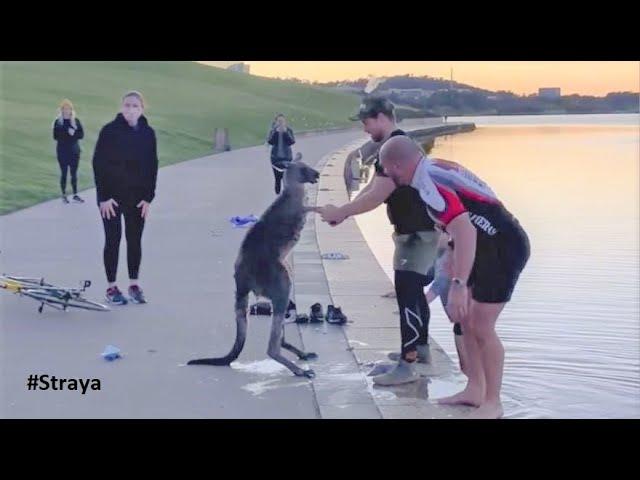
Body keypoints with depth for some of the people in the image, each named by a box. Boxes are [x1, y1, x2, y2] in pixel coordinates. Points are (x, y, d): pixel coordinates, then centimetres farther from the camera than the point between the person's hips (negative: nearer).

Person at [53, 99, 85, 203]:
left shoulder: (76, 121, 2)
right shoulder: (57, 121, -3)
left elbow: (81, 134, -4)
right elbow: (56, 136, -10)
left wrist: (73, 133, -21)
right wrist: (67, 133, -20)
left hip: (74, 151, 2)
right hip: (62, 152, -2)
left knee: (74, 173, 7)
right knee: (64, 173, 4)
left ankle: (75, 195, 14)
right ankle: (64, 195, 12)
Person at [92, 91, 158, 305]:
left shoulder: (148, 133, 1)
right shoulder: (110, 130, -9)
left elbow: (152, 167, 4)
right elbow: (98, 163, -8)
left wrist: (148, 197, -2)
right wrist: (104, 197, -13)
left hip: (138, 197, 3)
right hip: (112, 196, -3)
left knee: (135, 240, 8)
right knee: (113, 240, 3)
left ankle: (134, 284, 19)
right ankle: (112, 287, 11)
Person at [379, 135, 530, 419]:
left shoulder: (430, 185, -22)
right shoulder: (436, 169, 7)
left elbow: (464, 230, -35)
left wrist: (458, 285, -40)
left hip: (503, 248, -10)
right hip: (494, 246, 10)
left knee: (481, 328, -6)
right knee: (466, 319, 15)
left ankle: (492, 403, 6)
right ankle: (475, 390, 24)